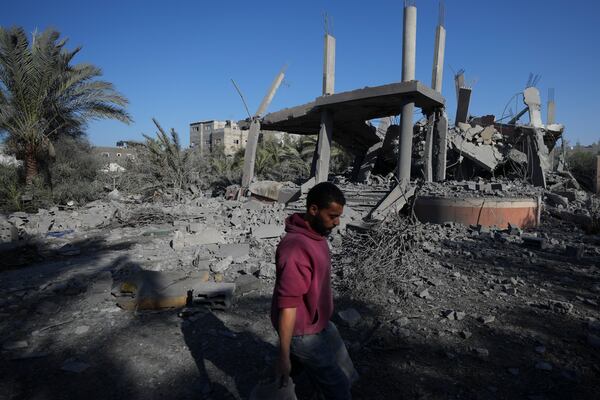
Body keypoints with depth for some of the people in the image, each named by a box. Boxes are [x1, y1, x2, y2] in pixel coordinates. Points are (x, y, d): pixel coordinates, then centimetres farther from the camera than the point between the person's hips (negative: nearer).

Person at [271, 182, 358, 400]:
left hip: (321, 324, 9)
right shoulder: (296, 247, -32)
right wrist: (283, 356, -26)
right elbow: (287, 305, -30)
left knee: (345, 376, 26)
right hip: (304, 334, -9)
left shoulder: (316, 234, -1)